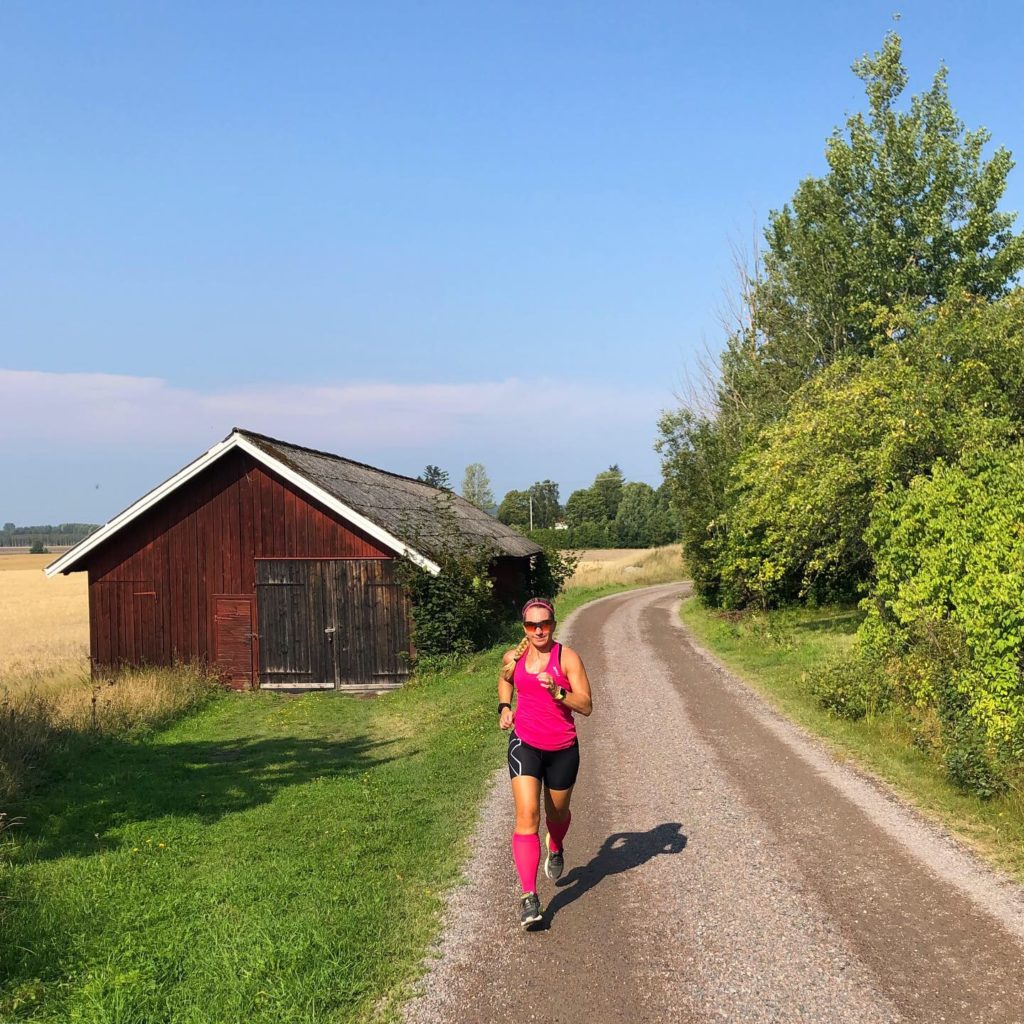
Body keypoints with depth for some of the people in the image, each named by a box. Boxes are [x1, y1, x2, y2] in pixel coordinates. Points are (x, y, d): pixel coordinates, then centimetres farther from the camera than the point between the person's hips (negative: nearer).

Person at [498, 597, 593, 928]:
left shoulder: (567, 657, -11)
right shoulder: (513, 657, -2)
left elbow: (586, 706, -14)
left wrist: (557, 692, -29)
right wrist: (504, 707, 6)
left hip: (562, 749, 0)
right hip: (525, 745, 0)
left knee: (557, 812, 20)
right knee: (527, 814, -16)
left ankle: (556, 849, 56)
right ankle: (529, 896, -16)